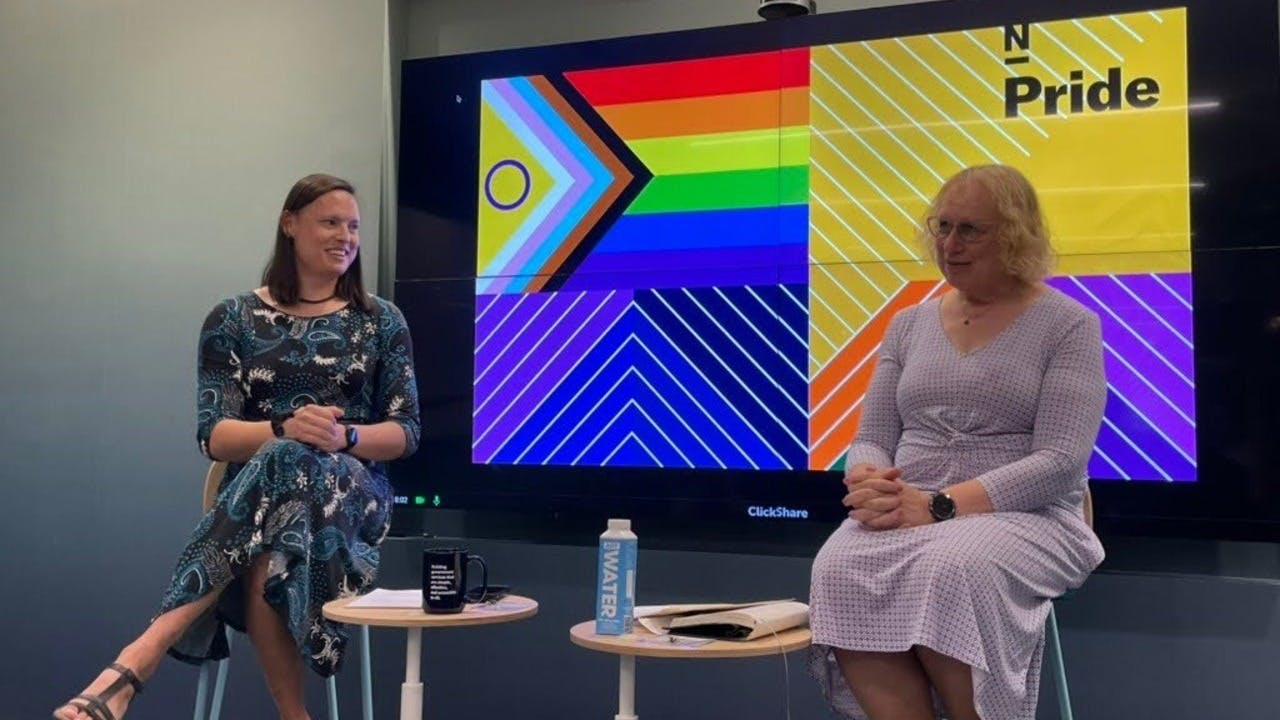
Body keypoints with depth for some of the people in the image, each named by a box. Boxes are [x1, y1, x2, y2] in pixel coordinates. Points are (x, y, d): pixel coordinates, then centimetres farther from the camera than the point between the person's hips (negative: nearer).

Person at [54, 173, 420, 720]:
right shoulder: (233, 321, 8)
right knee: (266, 549, -41)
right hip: (255, 493, 0)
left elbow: (406, 431, 6)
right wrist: (283, 429, -24)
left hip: (353, 494, 0)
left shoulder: (381, 322, 11)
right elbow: (214, 436, -1)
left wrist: (344, 436, -17)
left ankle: (140, 656, -43)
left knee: (286, 467, -39)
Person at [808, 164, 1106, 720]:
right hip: (905, 515, 4)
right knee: (839, 571, -31)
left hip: (1024, 518, -3)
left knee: (949, 569, -38)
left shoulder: (1068, 325, 1)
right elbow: (871, 439, 14)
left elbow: (1060, 462, -10)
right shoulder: (909, 324, 16)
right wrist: (868, 483, -12)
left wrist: (940, 505, -21)